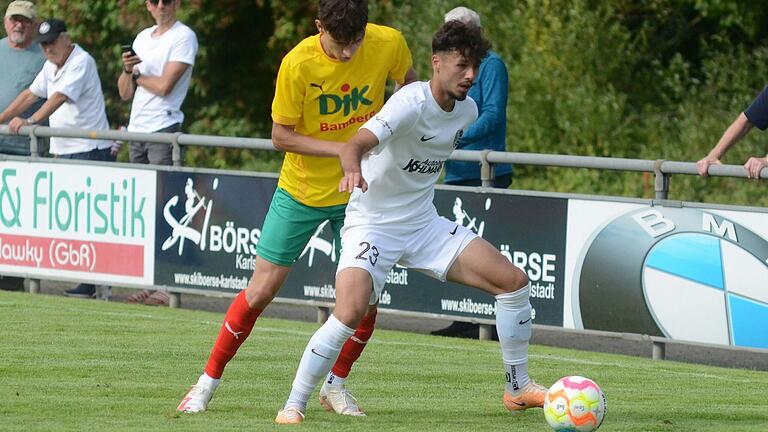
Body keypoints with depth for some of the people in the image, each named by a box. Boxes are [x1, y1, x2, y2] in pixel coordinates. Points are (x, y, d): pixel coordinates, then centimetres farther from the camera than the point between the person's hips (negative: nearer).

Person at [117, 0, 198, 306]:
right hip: (136, 131, 8)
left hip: (164, 131, -8)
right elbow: (125, 93, 17)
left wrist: (138, 75, 3)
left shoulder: (184, 37, -4)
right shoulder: (142, 38, 18)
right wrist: (128, 70, -3)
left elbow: (164, 86, -14)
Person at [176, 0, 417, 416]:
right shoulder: (298, 64, -23)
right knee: (261, 289, -2)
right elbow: (281, 135, -16)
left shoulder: (388, 44, -15)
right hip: (302, 191, -2)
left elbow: (408, 82, 9)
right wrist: (344, 149, -24)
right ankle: (208, 381, 12)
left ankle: (335, 385, 19)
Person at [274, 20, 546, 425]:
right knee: (351, 310, -29)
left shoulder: (467, 110, 1)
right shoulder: (411, 104, -23)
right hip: (371, 224, -7)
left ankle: (518, 388, 13)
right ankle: (294, 404, -13)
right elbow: (355, 144, -38)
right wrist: (353, 170, -59)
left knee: (514, 280, -2)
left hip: (424, 224, 7)